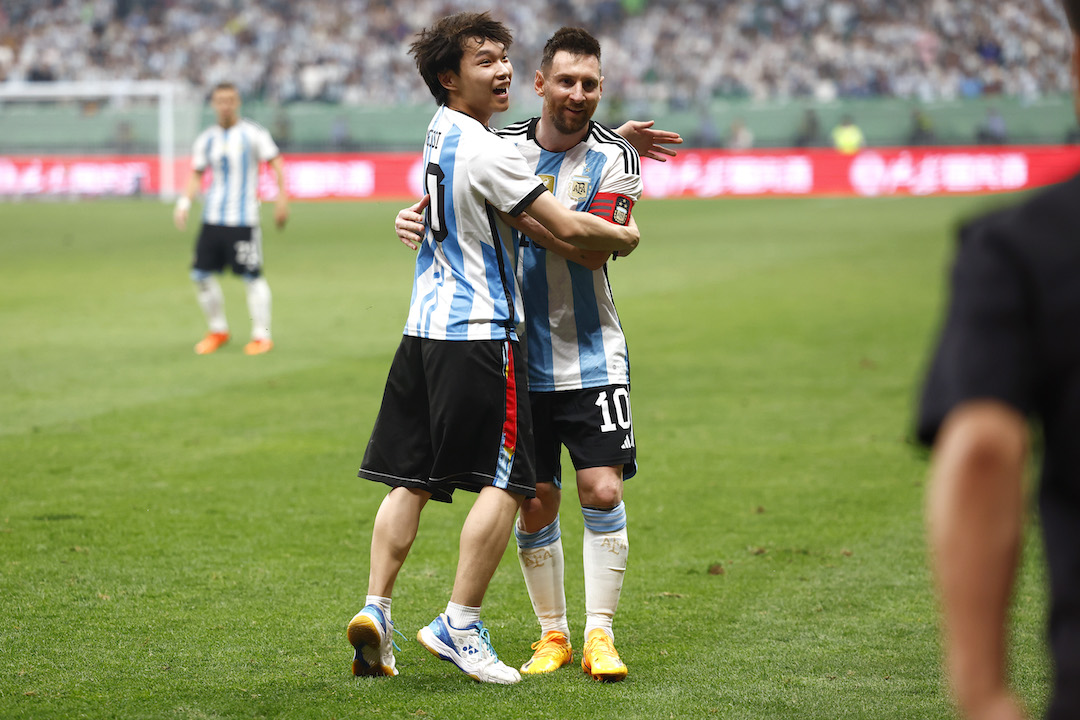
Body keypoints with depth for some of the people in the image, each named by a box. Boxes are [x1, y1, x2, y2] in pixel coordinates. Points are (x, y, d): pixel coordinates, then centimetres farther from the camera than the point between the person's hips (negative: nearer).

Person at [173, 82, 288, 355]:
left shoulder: (253, 133, -3)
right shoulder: (206, 138, 10)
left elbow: (276, 163, 0)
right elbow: (197, 175, 17)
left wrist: (282, 199, -7)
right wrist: (184, 202, 3)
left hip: (243, 219, -5)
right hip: (212, 217, 5)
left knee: (252, 276, -7)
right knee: (201, 274, 3)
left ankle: (262, 335, 2)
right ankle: (218, 330, 19)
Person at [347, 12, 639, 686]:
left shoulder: (441, 131, 13)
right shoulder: (487, 150, -15)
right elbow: (568, 228, -14)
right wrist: (624, 237, 6)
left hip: (425, 327, 9)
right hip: (481, 333, -9)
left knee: (412, 478, 9)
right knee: (505, 484, -3)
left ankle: (376, 611, 3)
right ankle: (459, 625, -4)